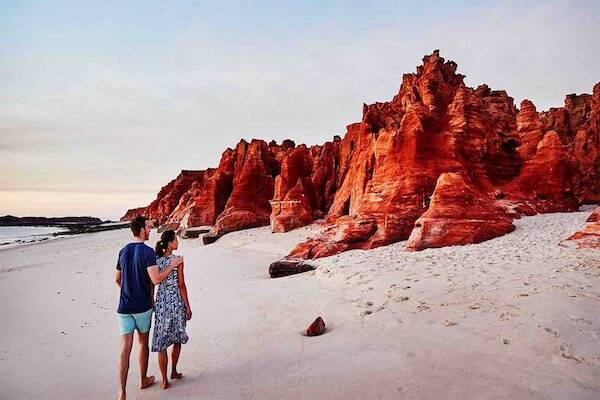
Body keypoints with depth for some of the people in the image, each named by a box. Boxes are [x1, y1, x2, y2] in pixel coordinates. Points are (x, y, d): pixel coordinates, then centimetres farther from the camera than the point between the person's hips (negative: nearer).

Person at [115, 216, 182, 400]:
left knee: (125, 347, 3)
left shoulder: (123, 251, 6)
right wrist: (171, 265, -9)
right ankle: (143, 380, 31)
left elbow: (117, 280, 15)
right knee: (143, 342, 14)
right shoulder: (148, 252, -15)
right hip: (143, 307, -4)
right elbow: (156, 279, -21)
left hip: (124, 307, 4)